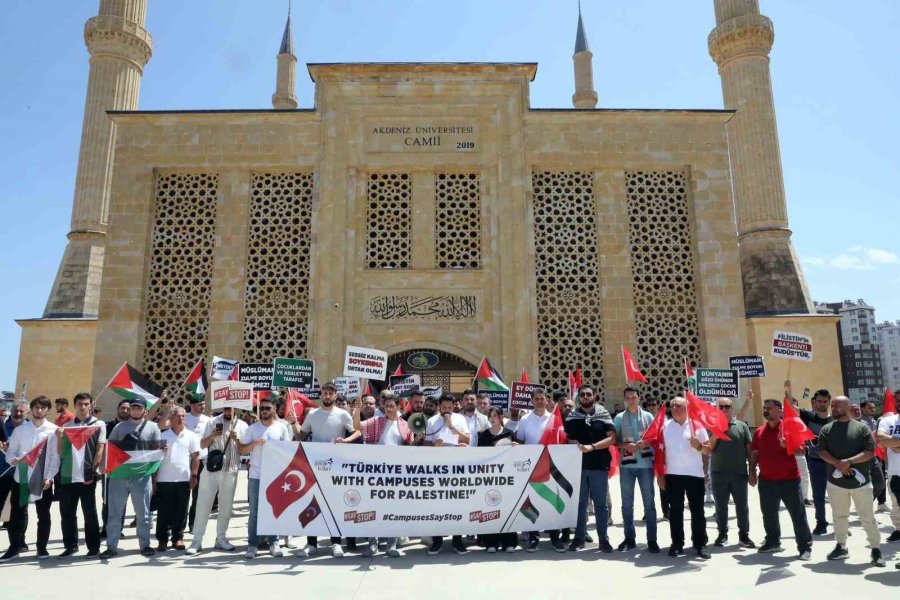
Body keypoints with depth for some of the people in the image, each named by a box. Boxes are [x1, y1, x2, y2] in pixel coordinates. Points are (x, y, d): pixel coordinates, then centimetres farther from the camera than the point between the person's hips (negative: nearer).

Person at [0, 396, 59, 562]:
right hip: (21, 478, 2)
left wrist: (49, 477, -12)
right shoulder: (20, 430, 5)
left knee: (43, 514, 7)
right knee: (17, 513, 6)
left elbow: (55, 456, -5)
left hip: (43, 479, -2)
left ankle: (42, 547, 19)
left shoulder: (53, 430, -3)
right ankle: (15, 546, 20)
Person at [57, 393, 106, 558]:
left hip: (87, 475, -4)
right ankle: (70, 545, 24)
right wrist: (59, 437, -7)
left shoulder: (99, 425, 1)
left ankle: (93, 547, 10)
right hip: (68, 475, 4)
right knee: (67, 512, 9)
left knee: (90, 512, 2)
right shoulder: (67, 426, 10)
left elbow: (100, 450, -2)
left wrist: (93, 472, -9)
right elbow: (61, 452, 10)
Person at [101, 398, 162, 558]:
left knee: (143, 513, 8)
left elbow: (157, 450, 4)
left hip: (142, 476, -1)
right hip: (119, 475, 1)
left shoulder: (152, 427, 4)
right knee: (115, 513, 7)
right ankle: (111, 547, 17)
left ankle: (145, 545, 19)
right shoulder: (119, 427, 9)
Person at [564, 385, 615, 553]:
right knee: (580, 502, 8)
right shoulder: (572, 416, 6)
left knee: (600, 503, 5)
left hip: (599, 465, -1)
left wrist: (592, 447, -15)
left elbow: (611, 438, -4)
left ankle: (604, 539, 12)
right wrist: (576, 446, -15)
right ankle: (579, 537, 16)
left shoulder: (604, 414, 2)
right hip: (578, 465, 1)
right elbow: (567, 439, 6)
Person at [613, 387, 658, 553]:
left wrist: (646, 442, -13)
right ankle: (629, 538, 18)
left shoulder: (648, 416, 6)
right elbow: (614, 440, 4)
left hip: (646, 464, -1)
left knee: (649, 503, 3)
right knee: (627, 504, 7)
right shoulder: (619, 418, 5)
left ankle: (652, 539, 10)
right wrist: (626, 446, -14)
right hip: (626, 465, 1)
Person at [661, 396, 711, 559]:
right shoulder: (665, 426, 3)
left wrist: (699, 446, -19)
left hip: (695, 474, -1)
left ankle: (700, 544, 14)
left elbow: (709, 450, 3)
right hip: (673, 475, 1)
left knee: (697, 510, 5)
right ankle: (677, 544, 15)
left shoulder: (697, 425, 0)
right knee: (675, 510, 7)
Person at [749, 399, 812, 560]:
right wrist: (752, 472, 5)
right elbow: (754, 453, 11)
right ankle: (772, 542, 25)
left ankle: (805, 546, 10)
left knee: (798, 514, 2)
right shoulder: (759, 431, 7)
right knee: (769, 514, 12)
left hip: (789, 480, -4)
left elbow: (801, 451, -6)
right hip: (766, 481, 4)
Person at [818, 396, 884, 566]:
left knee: (868, 517, 4)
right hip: (836, 480, 2)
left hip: (860, 480, -2)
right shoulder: (826, 429, 4)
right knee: (839, 516, 13)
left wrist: (849, 461, -20)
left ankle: (876, 549, 17)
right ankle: (841, 546, 24)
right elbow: (822, 452, -1)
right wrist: (837, 463, -18)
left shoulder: (861, 428, -2)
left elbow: (870, 452, -9)